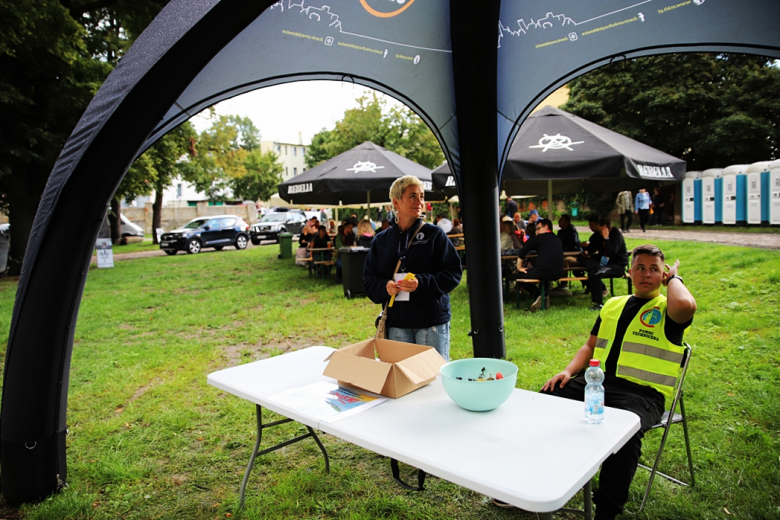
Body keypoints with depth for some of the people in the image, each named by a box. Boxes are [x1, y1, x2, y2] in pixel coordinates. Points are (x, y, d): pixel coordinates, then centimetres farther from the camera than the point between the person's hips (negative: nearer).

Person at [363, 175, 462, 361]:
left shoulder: (435, 234, -1)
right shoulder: (381, 240, 8)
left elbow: (453, 273, -6)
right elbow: (369, 281, 8)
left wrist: (422, 282, -20)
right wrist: (385, 287, -13)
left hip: (432, 322, -2)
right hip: (396, 323, 3)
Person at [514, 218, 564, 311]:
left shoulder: (540, 237, -1)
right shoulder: (557, 239, 18)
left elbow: (522, 252, -1)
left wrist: (519, 267, 8)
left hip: (544, 273, -7)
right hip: (558, 274, 8)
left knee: (520, 275, 10)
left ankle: (538, 295, -1)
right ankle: (543, 296, 21)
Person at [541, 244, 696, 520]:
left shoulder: (668, 310, 4)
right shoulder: (613, 305, 21)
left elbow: (685, 305, -23)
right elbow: (590, 345, 24)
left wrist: (673, 277, -2)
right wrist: (569, 371, 5)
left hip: (642, 392, -5)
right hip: (597, 380, 5)